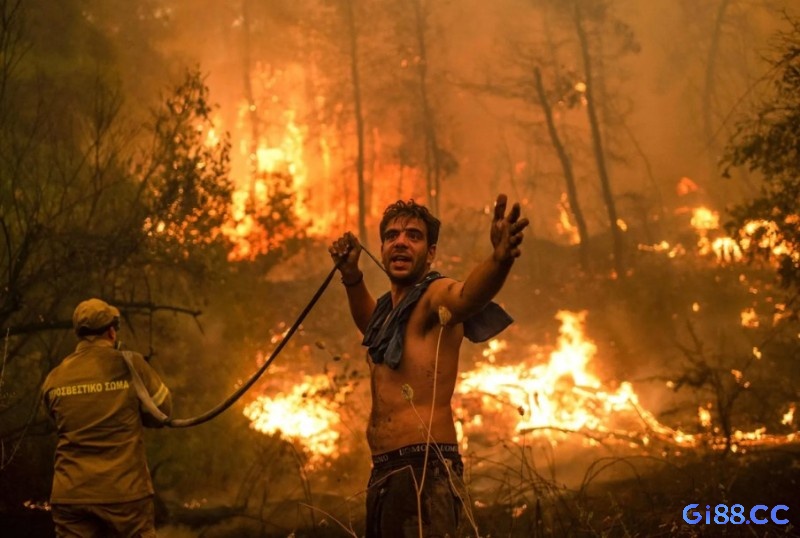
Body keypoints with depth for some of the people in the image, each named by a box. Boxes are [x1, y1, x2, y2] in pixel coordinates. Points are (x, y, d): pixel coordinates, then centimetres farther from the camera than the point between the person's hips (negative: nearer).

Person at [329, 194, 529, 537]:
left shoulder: (436, 296, -6)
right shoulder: (389, 308, 19)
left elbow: (468, 294, -30)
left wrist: (500, 259, -52)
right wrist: (351, 276, 25)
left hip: (425, 473, -9)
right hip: (383, 474, 9)